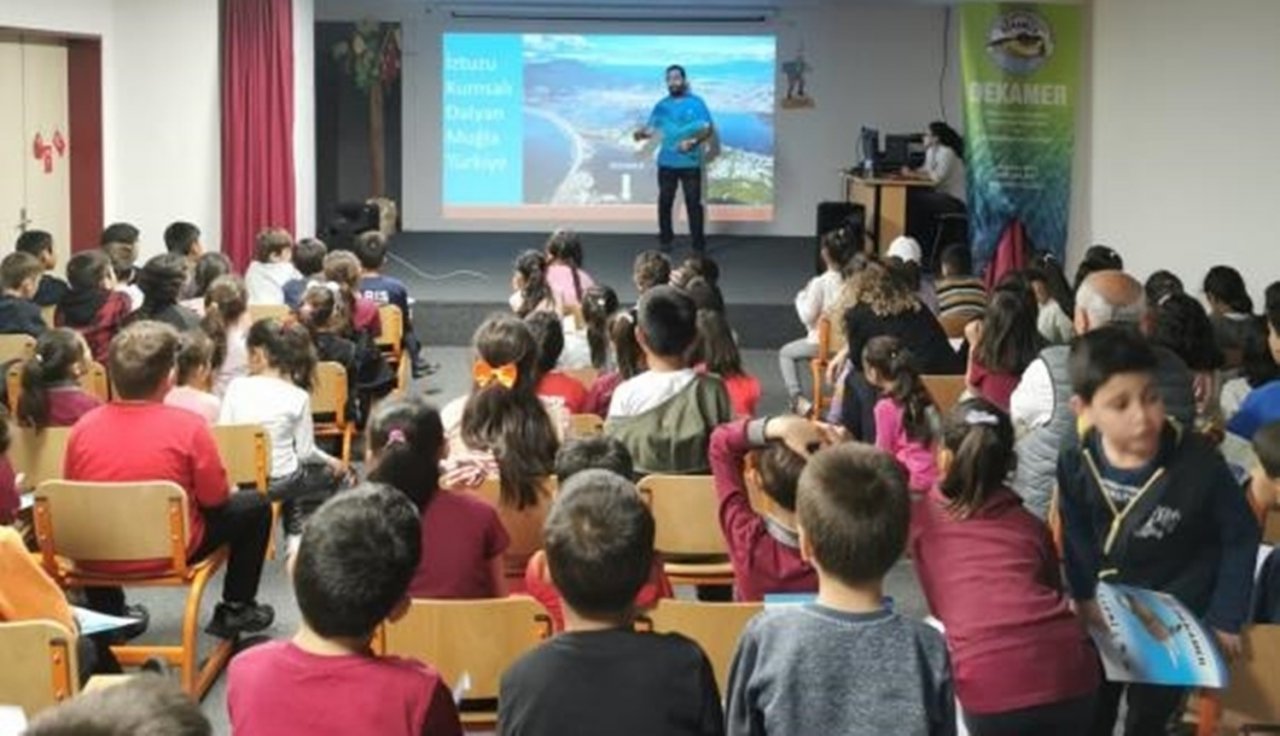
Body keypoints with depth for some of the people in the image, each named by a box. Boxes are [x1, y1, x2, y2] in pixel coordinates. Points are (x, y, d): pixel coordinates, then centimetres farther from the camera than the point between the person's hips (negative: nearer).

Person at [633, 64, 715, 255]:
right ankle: (665, 240, 19)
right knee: (665, 201, 7)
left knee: (693, 202, -3)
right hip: (667, 163, 3)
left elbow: (709, 129, -5)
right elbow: (651, 127, 5)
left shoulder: (696, 103, -3)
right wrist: (641, 133, -19)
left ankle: (698, 243, 1)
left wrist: (694, 141, -22)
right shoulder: (662, 105, 7)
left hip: (691, 163, -3)